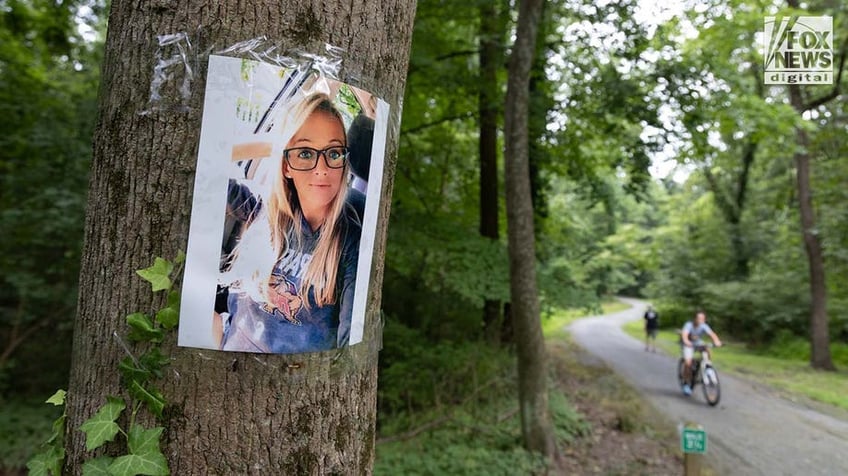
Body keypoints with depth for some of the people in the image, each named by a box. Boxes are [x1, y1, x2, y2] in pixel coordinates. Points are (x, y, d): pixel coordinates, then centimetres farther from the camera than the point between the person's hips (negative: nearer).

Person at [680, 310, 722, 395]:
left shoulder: (704, 326, -20)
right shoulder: (689, 325, -28)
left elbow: (711, 334, -34)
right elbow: (684, 334, -43)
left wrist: (717, 341, -55)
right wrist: (686, 341, -65)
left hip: (698, 343, 4)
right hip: (688, 344, -4)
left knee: (707, 351, -27)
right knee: (688, 362, -21)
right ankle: (686, 383, -4)